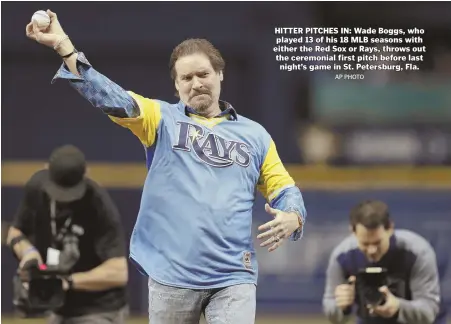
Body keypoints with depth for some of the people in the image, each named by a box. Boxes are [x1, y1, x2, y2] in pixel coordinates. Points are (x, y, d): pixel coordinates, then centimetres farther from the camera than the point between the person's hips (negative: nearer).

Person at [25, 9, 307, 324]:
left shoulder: (254, 134, 13)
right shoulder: (164, 119, 7)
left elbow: (284, 189, 15)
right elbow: (114, 99, -6)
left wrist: (292, 217, -9)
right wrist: (64, 47, -18)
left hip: (234, 278, 1)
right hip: (172, 277, 0)